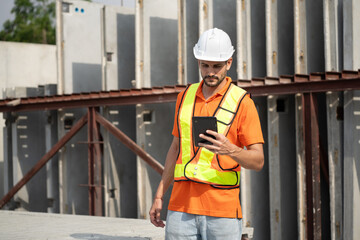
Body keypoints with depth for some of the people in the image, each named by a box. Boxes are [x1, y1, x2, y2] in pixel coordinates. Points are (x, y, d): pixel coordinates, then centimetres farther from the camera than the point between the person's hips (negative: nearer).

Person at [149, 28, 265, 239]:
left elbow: (258, 161, -6)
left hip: (222, 210, -4)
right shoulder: (185, 96, 12)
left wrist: (230, 150, -26)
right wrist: (159, 196, 17)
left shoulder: (242, 102, -3)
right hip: (181, 207, 4)